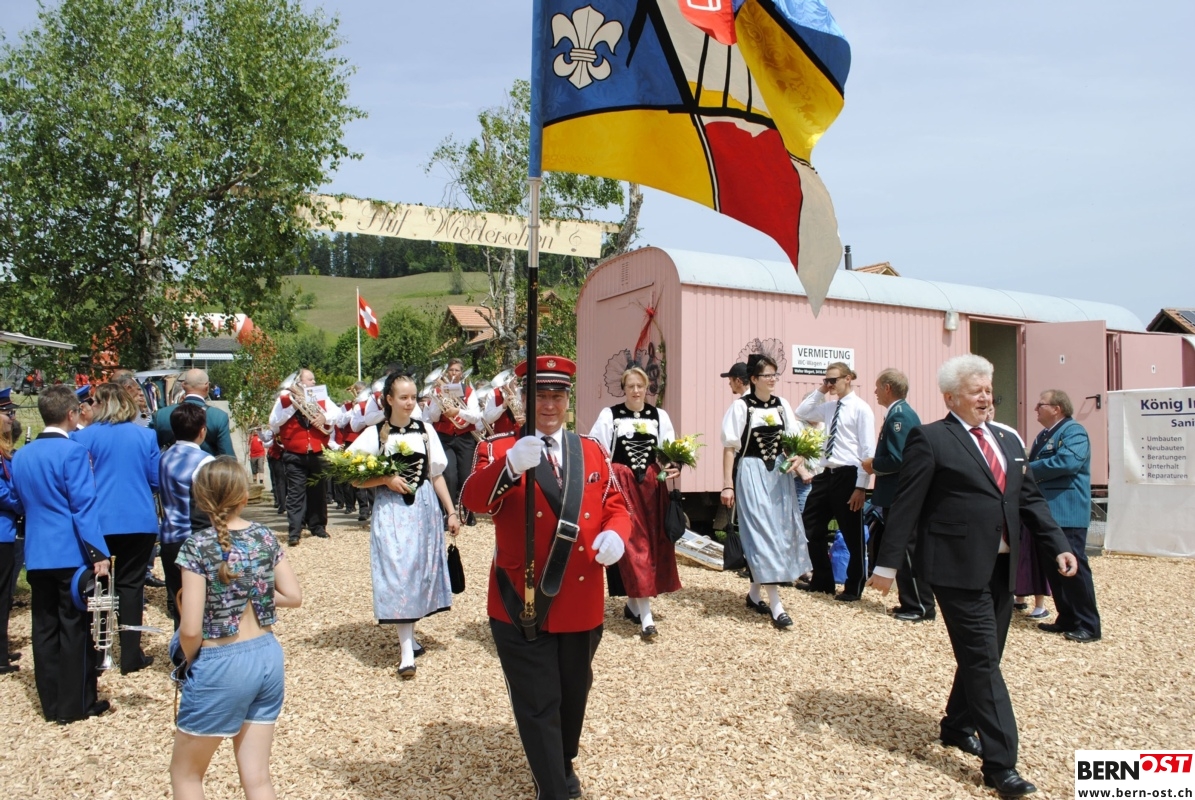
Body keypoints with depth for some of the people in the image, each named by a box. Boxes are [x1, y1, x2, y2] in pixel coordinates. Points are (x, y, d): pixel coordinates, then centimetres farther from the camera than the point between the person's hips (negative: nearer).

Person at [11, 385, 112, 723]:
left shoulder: (20, 455, 8)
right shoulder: (73, 451, -14)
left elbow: (24, 502, 19)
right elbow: (83, 506, -19)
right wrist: (98, 552, -19)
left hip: (36, 554, 7)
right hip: (71, 553, -6)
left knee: (44, 628, 11)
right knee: (75, 629, 3)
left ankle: (52, 704, 19)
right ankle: (77, 704, 10)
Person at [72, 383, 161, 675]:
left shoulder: (83, 437, -5)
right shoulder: (146, 435, -2)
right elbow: (157, 480, 2)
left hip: (99, 522, 0)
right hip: (139, 521, 1)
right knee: (131, 584, 7)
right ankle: (131, 656, 9)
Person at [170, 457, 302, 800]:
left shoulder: (198, 546, -14)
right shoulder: (265, 536, -1)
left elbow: (191, 629, -16)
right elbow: (294, 596, 3)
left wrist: (189, 660, 3)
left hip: (223, 666, -5)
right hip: (268, 657, 5)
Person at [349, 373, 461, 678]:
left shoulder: (425, 430, 5)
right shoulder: (374, 433, -2)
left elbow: (437, 475, 9)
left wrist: (451, 511, 6)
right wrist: (386, 479, -15)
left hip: (425, 509, 3)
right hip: (391, 511, -3)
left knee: (421, 572, 7)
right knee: (398, 573, -7)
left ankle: (408, 633, 27)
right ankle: (407, 652, -5)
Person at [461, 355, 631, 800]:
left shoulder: (592, 451, 8)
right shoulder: (500, 449, -5)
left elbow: (615, 505, 9)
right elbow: (473, 500, -22)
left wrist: (615, 535, -14)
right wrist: (511, 466, -42)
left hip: (582, 605, 4)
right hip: (522, 606, -4)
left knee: (574, 695, 22)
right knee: (538, 706, 3)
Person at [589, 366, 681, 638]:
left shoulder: (659, 416, 8)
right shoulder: (609, 415, 0)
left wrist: (675, 467, -15)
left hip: (652, 486, 4)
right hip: (622, 485, -4)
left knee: (652, 543, 7)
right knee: (633, 544, -7)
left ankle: (633, 604, 22)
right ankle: (645, 614, -7)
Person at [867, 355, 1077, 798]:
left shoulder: (1008, 441, 14)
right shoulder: (930, 439, -7)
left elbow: (1031, 499, 17)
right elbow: (906, 505, -10)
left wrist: (1059, 546, 5)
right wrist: (887, 563, -12)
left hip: (1002, 568, 7)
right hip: (959, 568, -7)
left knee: (983, 657, 17)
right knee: (983, 660, -5)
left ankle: (957, 727, 37)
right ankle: (1000, 763, 3)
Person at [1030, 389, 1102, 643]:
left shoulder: (1073, 431, -10)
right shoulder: (1044, 435, 18)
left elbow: (1067, 461, -26)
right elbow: (1034, 466, 20)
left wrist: (1029, 469, -16)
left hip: (1066, 513, -9)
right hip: (1046, 511, 9)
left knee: (1074, 567, -5)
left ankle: (1089, 626, 3)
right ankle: (1067, 619, 21)